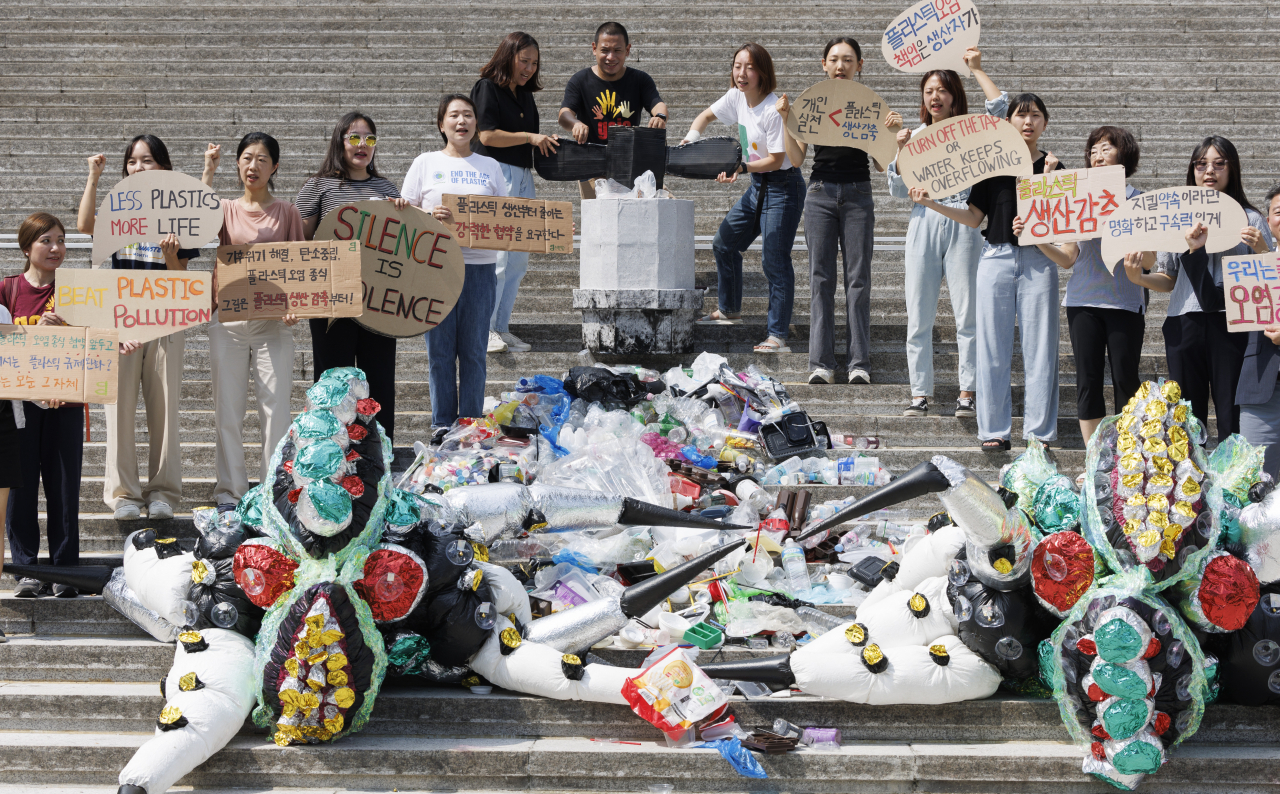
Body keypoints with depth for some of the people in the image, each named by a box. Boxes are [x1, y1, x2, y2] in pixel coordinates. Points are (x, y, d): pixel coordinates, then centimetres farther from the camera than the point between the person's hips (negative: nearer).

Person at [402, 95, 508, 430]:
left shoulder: (490, 166, 14)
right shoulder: (426, 163, 8)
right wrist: (431, 216, -15)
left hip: (479, 267, 1)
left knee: (473, 351, 3)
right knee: (440, 351, 1)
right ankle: (442, 427, 9)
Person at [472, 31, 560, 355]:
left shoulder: (525, 95, 19)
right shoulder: (487, 88, -5)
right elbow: (487, 135, -13)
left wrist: (545, 142, 4)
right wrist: (530, 137, -10)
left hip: (523, 176, 8)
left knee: (518, 259, 6)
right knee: (496, 255, -12)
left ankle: (501, 327, 11)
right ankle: (483, 330, -8)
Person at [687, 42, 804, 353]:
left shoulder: (774, 110, -23)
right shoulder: (737, 97, 1)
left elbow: (776, 160, -22)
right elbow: (706, 115, 16)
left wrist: (742, 168, -31)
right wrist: (692, 135, -4)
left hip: (782, 187, -9)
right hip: (756, 186, 9)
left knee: (774, 261, -11)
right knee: (724, 243, 14)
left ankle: (778, 335, -7)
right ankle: (730, 310, 33)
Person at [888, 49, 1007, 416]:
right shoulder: (917, 136, 13)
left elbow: (999, 106, -12)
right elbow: (898, 190, 9)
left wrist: (976, 69, -5)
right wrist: (901, 152, -6)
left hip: (963, 224, -3)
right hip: (924, 224, 3)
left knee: (967, 313, -3)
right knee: (919, 315, 1)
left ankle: (967, 393, 2)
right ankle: (920, 393, 5)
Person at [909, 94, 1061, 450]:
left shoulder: (1053, 167, 5)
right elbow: (974, 218, 8)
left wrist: (1046, 179, -16)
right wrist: (931, 203, -2)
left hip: (1038, 262, -1)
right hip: (997, 258, 1)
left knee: (1039, 349, -1)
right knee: (994, 349, 2)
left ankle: (1039, 432, 6)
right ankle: (995, 430, 9)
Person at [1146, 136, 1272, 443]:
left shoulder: (1250, 219, 8)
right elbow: (1168, 279, 14)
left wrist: (1261, 250, -12)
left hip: (1232, 323, -2)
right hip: (1185, 324, 2)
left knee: (1232, 417, -6)